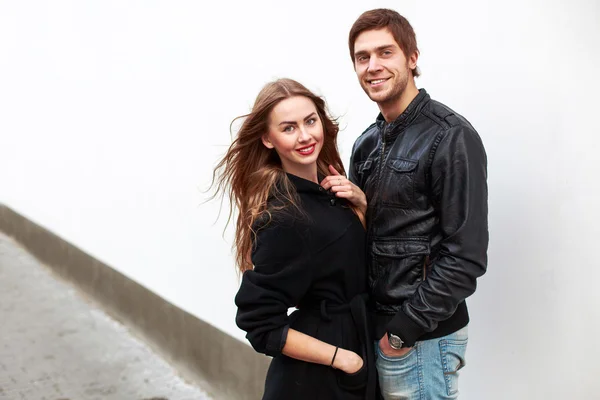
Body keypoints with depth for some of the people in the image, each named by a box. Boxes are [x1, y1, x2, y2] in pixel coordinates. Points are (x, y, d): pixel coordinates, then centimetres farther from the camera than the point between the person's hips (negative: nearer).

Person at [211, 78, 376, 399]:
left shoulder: (329, 184, -3)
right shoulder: (282, 217, -24)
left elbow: (358, 257, 9)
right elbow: (261, 325, -22)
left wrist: (361, 202, -7)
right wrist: (342, 358, -17)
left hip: (356, 339, 7)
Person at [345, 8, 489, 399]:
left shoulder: (451, 137, -14)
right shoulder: (368, 142, 9)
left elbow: (467, 257, -19)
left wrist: (404, 331, -16)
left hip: (422, 337, -7)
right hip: (374, 325, 7)